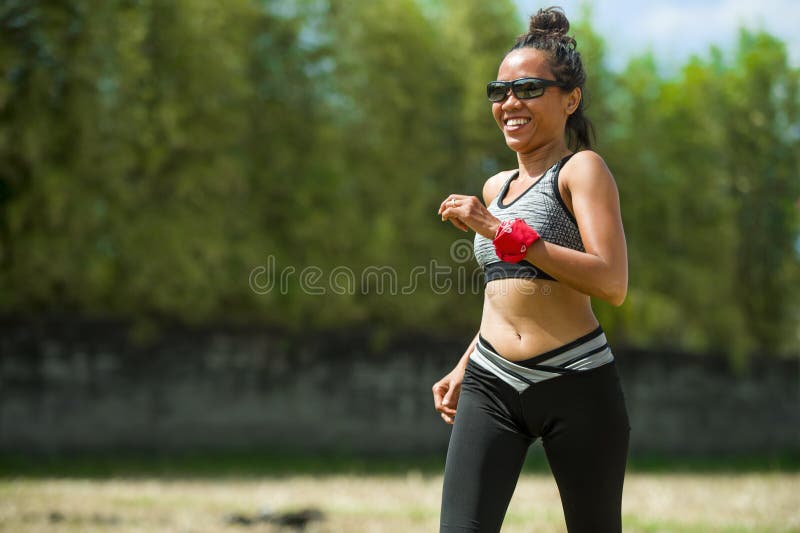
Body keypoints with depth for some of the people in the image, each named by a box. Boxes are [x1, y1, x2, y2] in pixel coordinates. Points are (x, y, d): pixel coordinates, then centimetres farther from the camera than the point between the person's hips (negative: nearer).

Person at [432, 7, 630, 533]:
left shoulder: (582, 169, -3)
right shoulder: (495, 188, 19)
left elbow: (612, 283, -18)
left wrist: (502, 231, -18)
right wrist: (463, 369, 22)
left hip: (577, 383, -5)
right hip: (492, 385, 5)